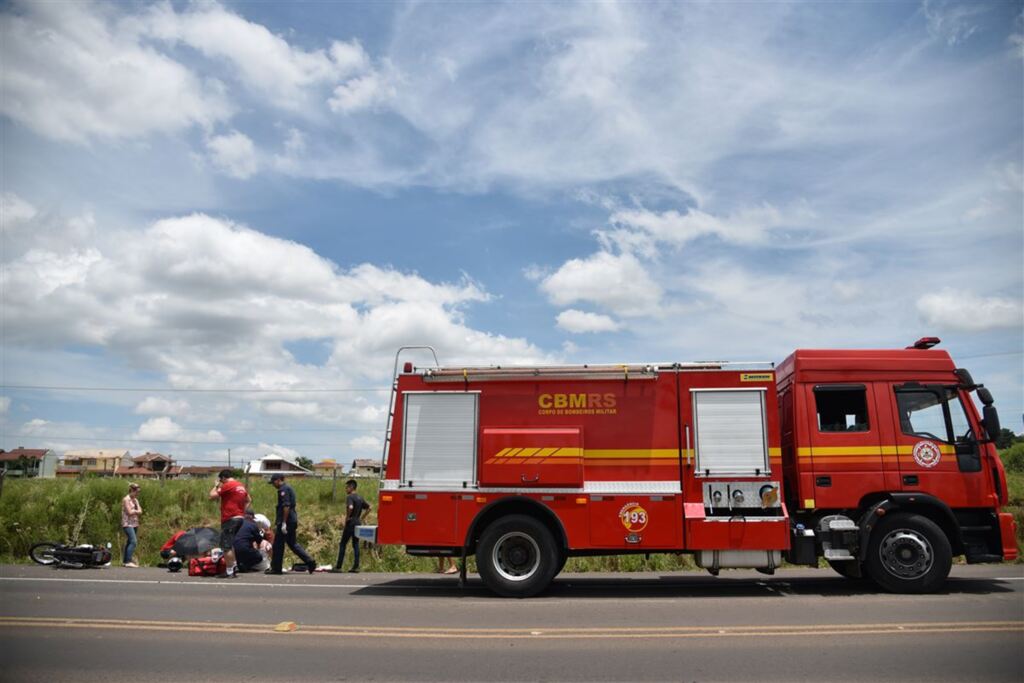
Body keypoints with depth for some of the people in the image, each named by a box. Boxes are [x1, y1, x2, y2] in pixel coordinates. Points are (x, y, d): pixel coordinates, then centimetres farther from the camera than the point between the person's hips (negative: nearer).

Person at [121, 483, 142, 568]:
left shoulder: (135, 500, 15)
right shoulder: (126, 499, -7)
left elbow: (140, 512, 8)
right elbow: (130, 512, -15)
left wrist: (134, 511, -10)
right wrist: (136, 511, 1)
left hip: (134, 524, 8)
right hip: (128, 523, -8)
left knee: (130, 542, 11)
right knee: (133, 541, -18)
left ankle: (125, 560, 20)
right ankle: (128, 561, -18)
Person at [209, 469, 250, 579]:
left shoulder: (227, 485, -11)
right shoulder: (241, 486, 16)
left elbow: (212, 496, -11)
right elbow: (249, 500, 25)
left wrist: (216, 486, 3)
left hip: (230, 519, -9)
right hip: (240, 517, 9)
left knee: (226, 546, -4)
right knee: (231, 544, 21)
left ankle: (229, 572, -3)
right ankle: (233, 566, 22)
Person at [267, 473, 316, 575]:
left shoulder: (283, 489, -11)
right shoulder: (288, 488, 20)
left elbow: (286, 506, -21)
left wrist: (283, 523, -22)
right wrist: (277, 523, 27)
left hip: (286, 521, -10)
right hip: (292, 520, 10)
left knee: (278, 545, 1)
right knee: (292, 543, 12)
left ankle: (276, 568, 9)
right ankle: (310, 562, 6)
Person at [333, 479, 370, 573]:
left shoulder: (349, 497, -11)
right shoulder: (360, 498, 13)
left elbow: (350, 507, -30)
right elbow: (368, 508, 17)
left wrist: (347, 517, -16)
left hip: (350, 523, -7)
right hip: (358, 523, 7)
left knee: (342, 544, 1)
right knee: (356, 545, 9)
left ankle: (338, 567, 2)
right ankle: (356, 567, 5)